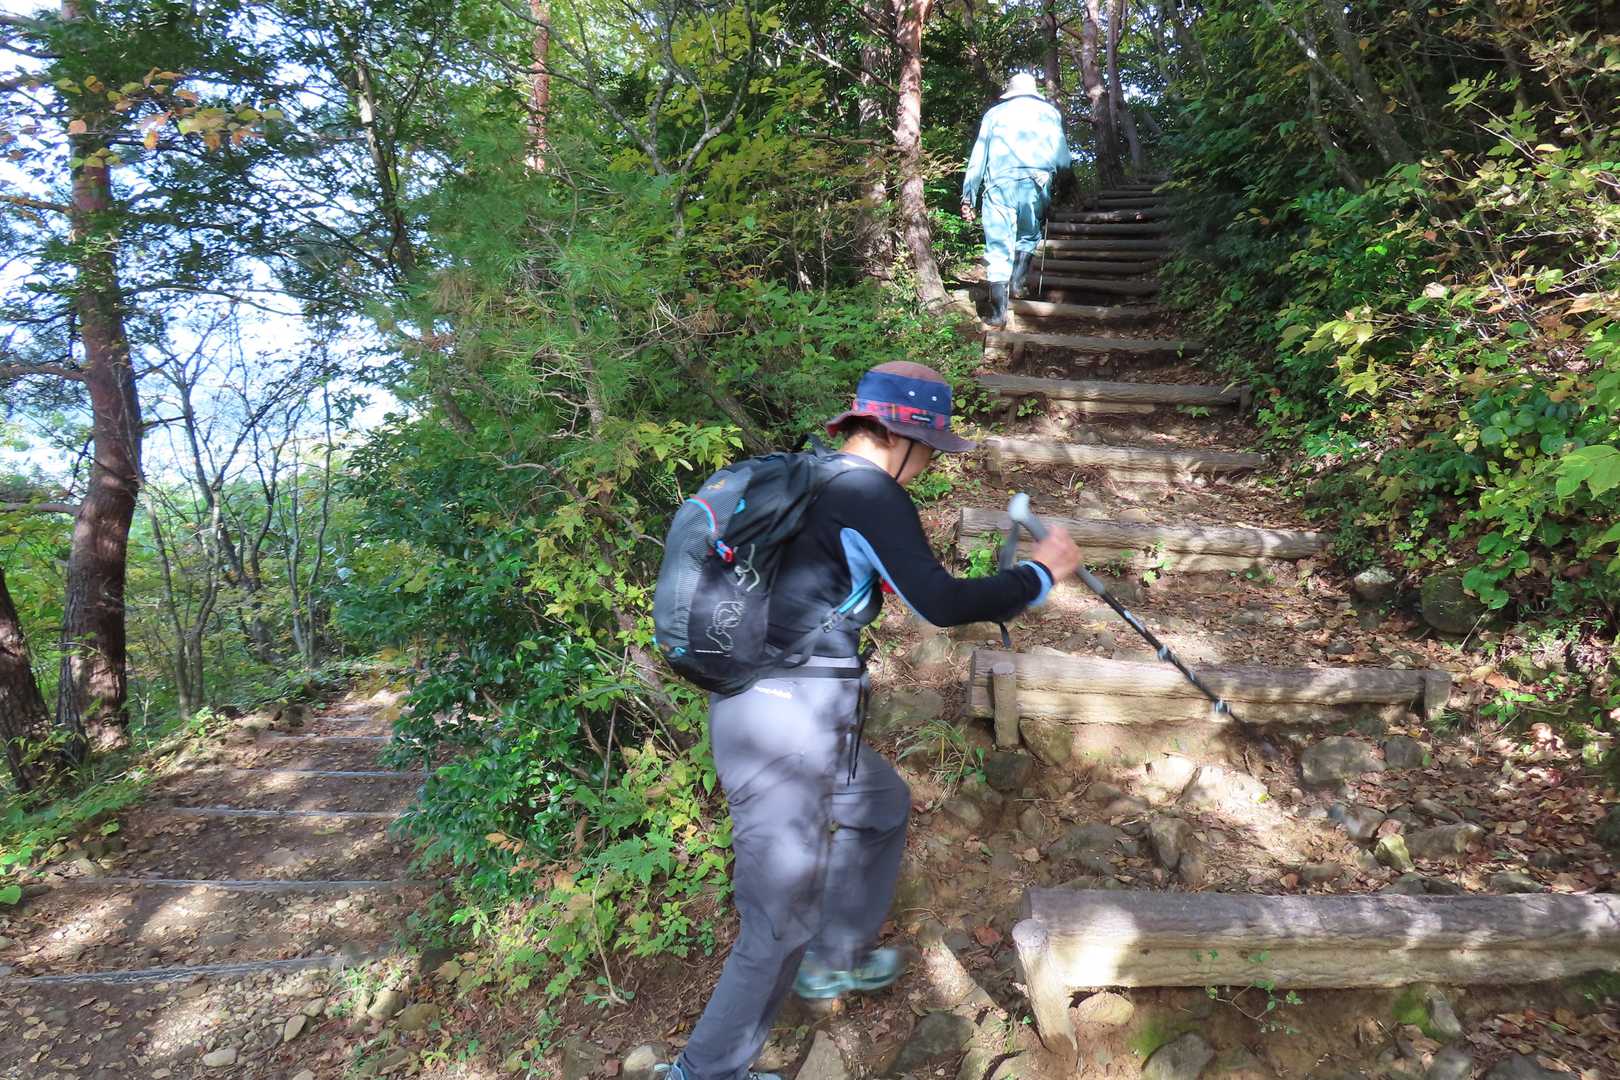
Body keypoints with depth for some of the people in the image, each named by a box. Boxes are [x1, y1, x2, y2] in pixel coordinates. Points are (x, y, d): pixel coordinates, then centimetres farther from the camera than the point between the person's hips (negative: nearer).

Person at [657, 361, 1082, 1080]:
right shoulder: (868, 492, -14)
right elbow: (938, 603, -19)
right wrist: (1040, 574, -4)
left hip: (755, 702, 10)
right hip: (786, 722, -10)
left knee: (882, 804, 30)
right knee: (782, 926, 4)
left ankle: (836, 961, 46)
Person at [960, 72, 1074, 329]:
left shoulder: (994, 113, 20)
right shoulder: (1050, 112, 19)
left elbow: (978, 156, 13)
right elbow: (1064, 160, 14)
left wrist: (968, 196, 12)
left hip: (1000, 183, 0)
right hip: (1037, 183, 0)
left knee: (999, 247, -2)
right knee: (1029, 235, 24)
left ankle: (998, 312, -5)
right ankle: (1018, 281, 4)